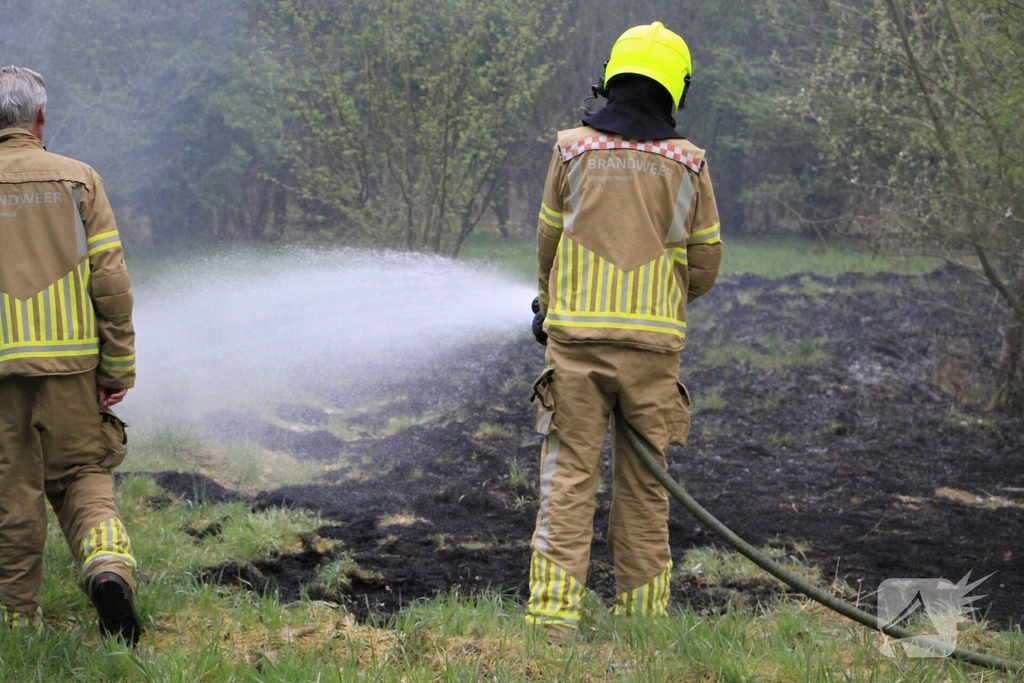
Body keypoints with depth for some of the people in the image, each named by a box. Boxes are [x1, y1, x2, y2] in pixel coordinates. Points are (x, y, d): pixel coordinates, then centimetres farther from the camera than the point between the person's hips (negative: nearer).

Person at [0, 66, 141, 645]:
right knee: (83, 473, 12)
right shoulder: (77, 179, 1)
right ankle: (107, 559, -15)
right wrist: (119, 366, 2)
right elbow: (111, 280, -2)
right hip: (70, 360, 0)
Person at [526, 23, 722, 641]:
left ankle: (554, 614, -7)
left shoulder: (573, 150, 2)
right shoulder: (688, 163, 2)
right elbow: (706, 265, 8)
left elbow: (548, 242, 11)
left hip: (576, 337, -1)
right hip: (654, 343, 1)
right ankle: (643, 613, 14)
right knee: (644, 483, 9)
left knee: (569, 476, -1)